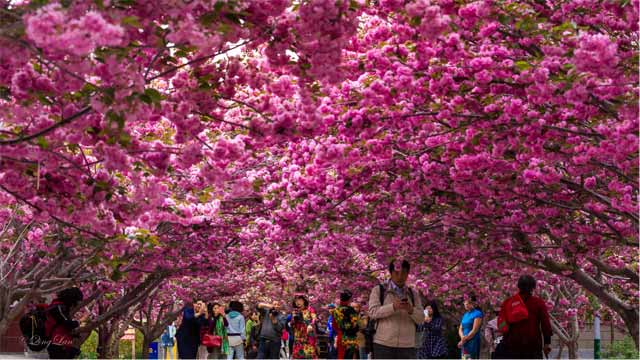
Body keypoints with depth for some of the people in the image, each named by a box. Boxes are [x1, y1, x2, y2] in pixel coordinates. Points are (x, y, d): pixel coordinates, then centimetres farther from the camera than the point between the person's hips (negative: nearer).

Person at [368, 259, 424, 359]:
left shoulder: (412, 294, 15)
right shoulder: (379, 290, 5)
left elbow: (421, 319, 6)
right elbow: (373, 312, -8)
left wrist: (411, 310, -16)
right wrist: (393, 307, -22)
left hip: (407, 346, 3)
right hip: (384, 344, -3)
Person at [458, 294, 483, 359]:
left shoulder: (477, 314, -7)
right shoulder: (465, 314, 17)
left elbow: (474, 331, -13)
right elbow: (460, 329, 14)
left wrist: (464, 339, -10)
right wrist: (462, 338, -7)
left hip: (473, 343, -8)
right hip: (464, 344, 8)